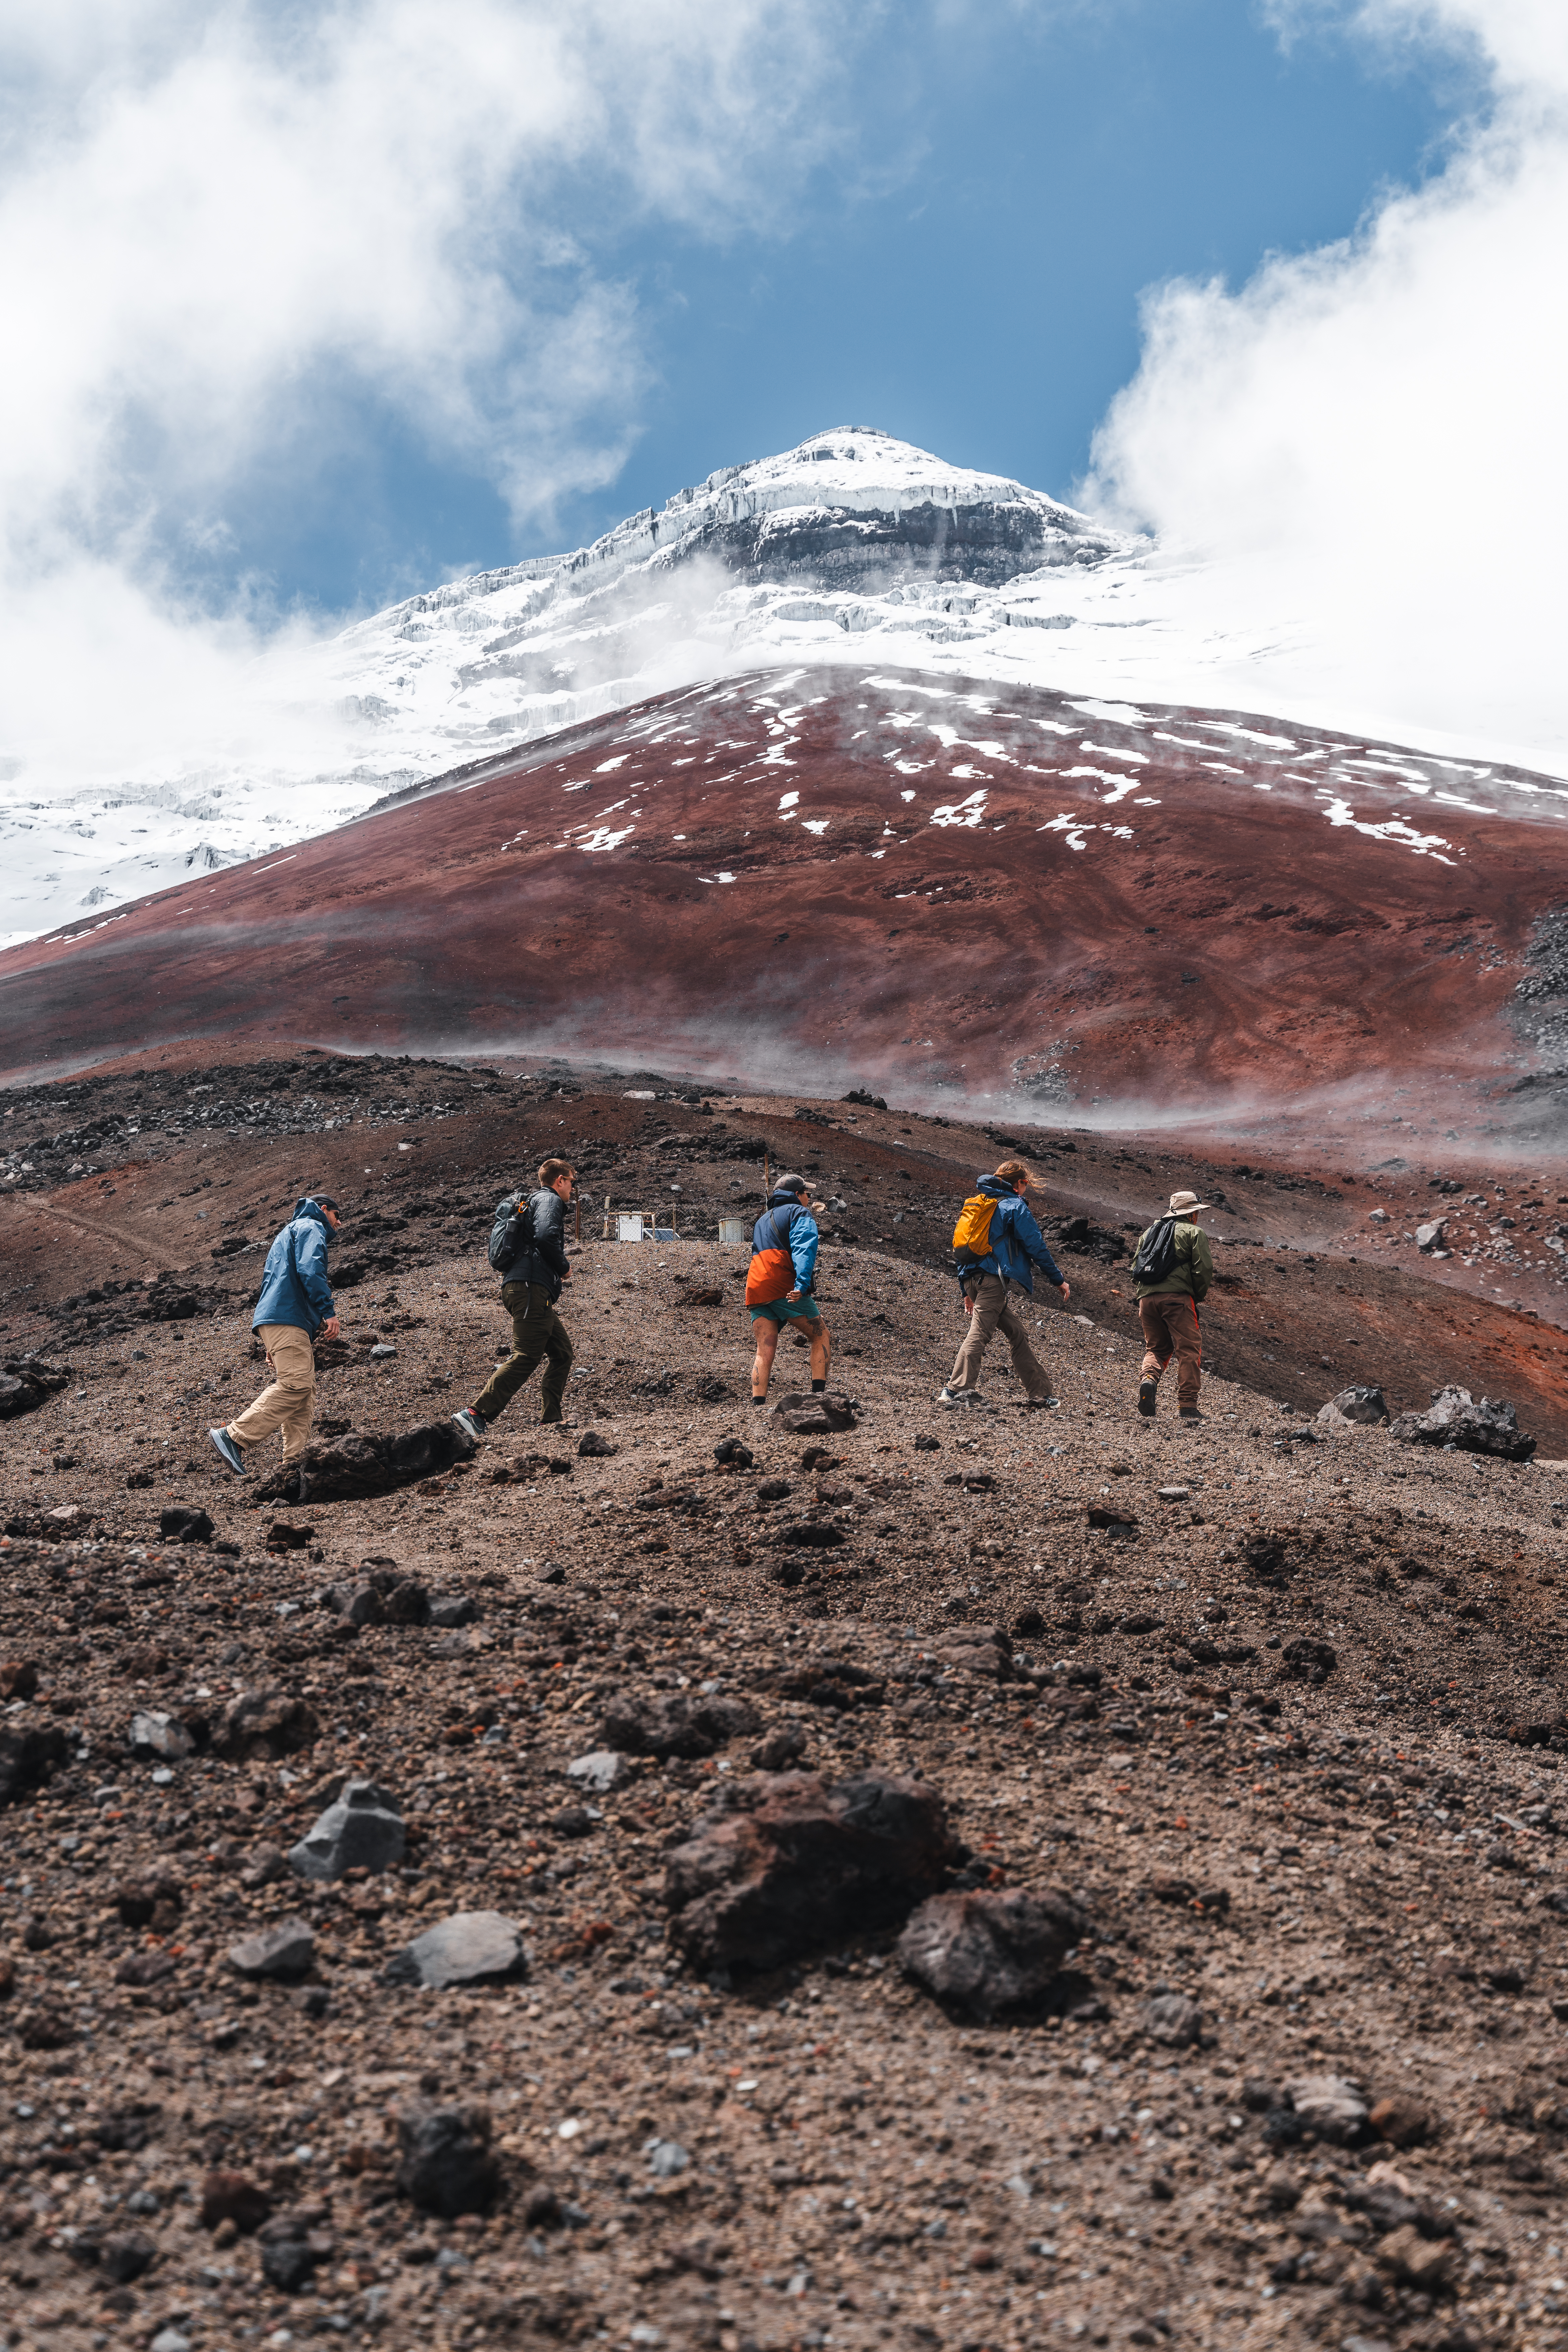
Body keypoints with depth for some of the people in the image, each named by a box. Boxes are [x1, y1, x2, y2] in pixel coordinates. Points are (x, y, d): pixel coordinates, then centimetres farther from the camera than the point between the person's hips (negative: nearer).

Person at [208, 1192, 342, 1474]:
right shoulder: (311, 1227, 5)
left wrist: (317, 1320, 24)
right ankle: (235, 1438, -26)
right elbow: (310, 1270, -13)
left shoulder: (290, 1232, 36)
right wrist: (329, 1311, -17)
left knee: (304, 1393, 3)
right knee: (295, 1385, -21)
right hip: (287, 1318, -10)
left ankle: (296, 1462, -5)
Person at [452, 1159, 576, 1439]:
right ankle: (476, 1414, -26)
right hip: (531, 1288, -11)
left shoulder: (535, 1201, 30)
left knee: (562, 1352, 14)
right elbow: (545, 1237, -20)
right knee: (526, 1356, -18)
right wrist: (565, 1267, -6)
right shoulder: (549, 1200, -1)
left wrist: (560, 1266, 22)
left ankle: (551, 1420, 13)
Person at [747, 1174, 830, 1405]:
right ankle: (818, 1395, -8)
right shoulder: (800, 1213, 7)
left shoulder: (762, 1221, 31)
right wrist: (802, 1286, -25)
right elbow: (803, 1250, -11)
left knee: (764, 1351, -1)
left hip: (756, 1290, 6)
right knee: (821, 1337, 4)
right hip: (784, 1288, -6)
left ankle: (758, 1404, -15)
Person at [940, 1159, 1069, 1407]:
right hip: (996, 1279, -8)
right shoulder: (1015, 1206, -1)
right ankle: (955, 1390, -26)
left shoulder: (974, 1204, 23)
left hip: (973, 1280, 8)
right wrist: (1059, 1280, 4)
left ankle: (1038, 1393, 14)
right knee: (978, 1333, -15)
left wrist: (967, 1291, 27)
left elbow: (962, 1248, 23)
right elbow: (1036, 1247, -4)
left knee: (1017, 1333, 13)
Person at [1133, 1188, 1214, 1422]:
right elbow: (1204, 1268, -4)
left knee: (1156, 1348, 16)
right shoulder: (1195, 1232, 7)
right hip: (1178, 1297, -5)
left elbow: (1135, 1267, 21)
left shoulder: (1150, 1231, 25)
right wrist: (1199, 1296, 9)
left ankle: (1148, 1378, -15)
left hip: (1147, 1297, 5)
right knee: (1188, 1350, -1)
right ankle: (1187, 1407, -8)